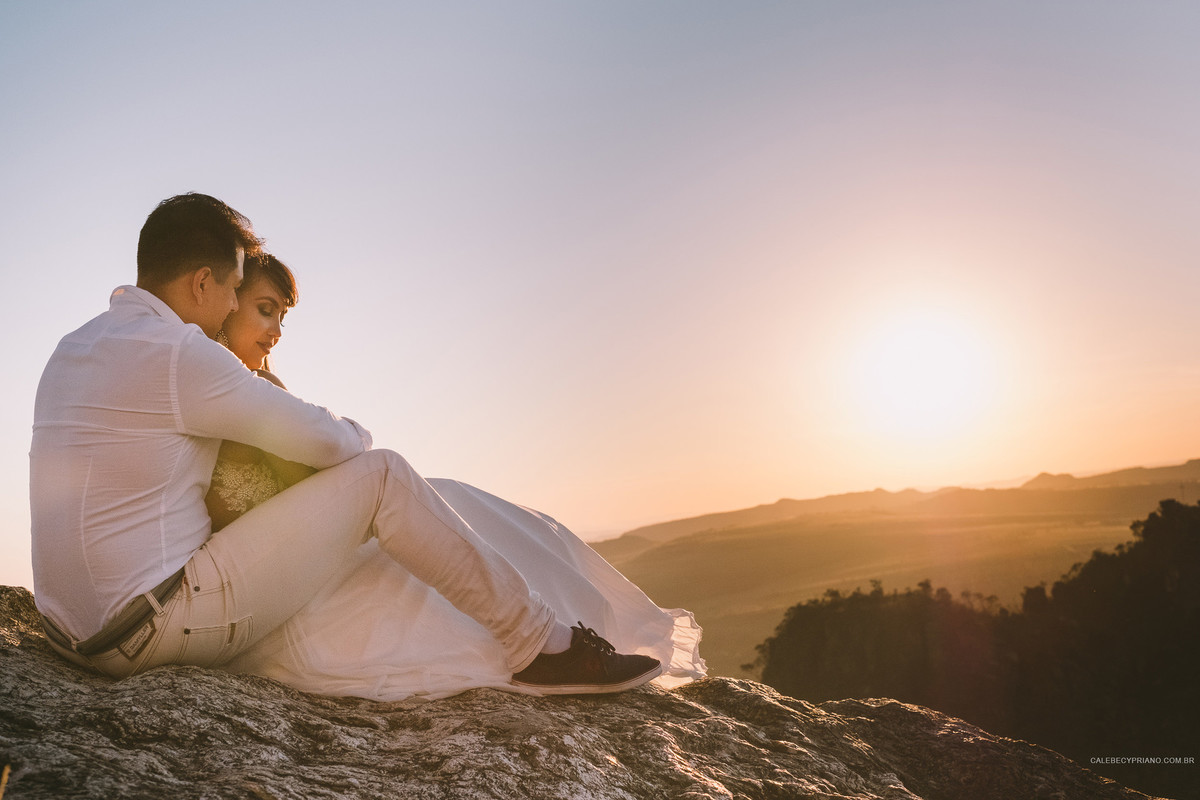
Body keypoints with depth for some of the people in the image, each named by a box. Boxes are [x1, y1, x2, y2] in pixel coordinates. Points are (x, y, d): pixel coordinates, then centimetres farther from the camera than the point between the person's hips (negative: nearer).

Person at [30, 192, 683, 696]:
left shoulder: (71, 348, 12)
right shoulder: (176, 354, -17)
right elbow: (323, 440, -12)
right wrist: (356, 434, 13)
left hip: (81, 634, 10)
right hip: (160, 628, -10)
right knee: (381, 478, -9)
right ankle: (539, 646, 1)